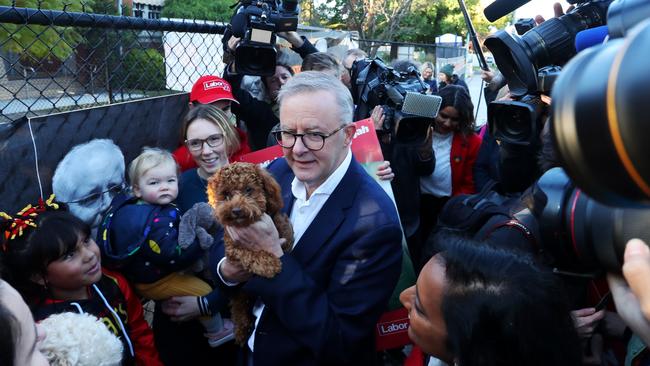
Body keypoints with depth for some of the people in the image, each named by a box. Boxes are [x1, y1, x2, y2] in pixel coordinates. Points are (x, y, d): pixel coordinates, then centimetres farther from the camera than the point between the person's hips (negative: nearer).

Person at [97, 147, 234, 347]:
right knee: (204, 291, -5)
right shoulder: (158, 220, -34)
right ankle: (216, 332, 13)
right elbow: (174, 256, -32)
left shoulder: (124, 206, -7)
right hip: (151, 282, -9)